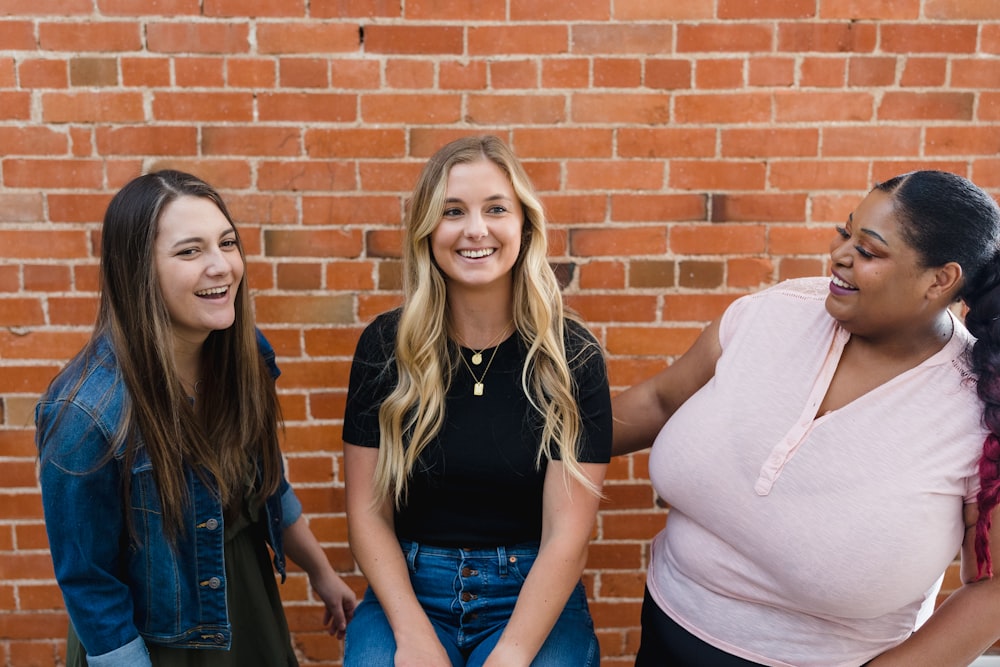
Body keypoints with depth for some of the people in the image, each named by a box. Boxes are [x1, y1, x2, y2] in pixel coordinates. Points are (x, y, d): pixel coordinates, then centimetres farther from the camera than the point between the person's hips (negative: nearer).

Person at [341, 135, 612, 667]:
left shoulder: (572, 354, -8)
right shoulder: (385, 346, -4)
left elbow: (566, 534, -10)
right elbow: (369, 512, -2)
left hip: (534, 598, -1)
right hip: (407, 588, 1)